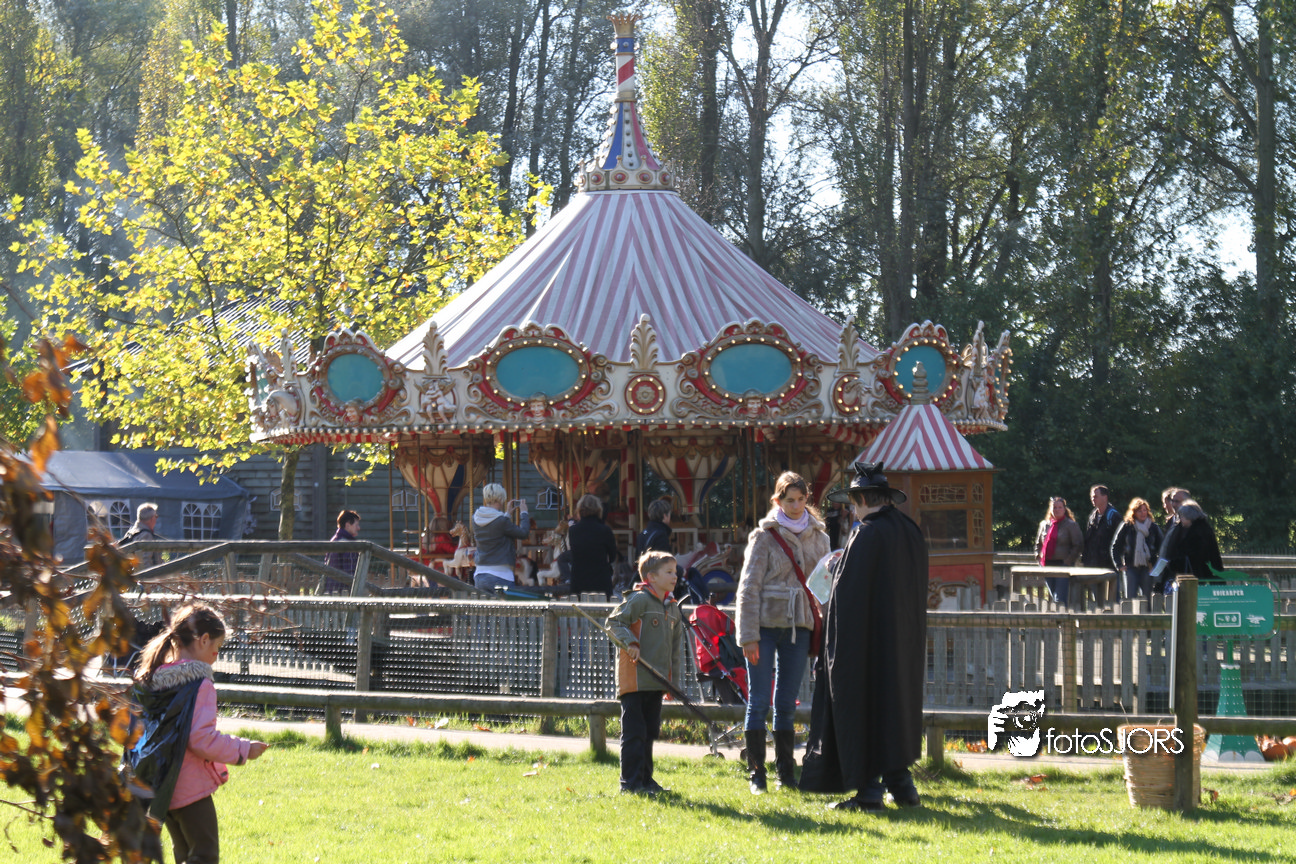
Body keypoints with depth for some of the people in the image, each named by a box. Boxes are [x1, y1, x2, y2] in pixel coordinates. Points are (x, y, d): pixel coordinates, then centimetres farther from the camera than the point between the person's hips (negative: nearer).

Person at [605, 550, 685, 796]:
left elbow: (676, 647, 19)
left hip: (656, 681, 8)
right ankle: (631, 782, -4)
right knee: (634, 732, -6)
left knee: (650, 731, 13)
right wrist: (629, 642, -24)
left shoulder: (673, 609, 14)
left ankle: (645, 778, 21)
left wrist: (675, 681, 16)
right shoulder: (639, 600, -9)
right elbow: (614, 622, -10)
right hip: (634, 680, -8)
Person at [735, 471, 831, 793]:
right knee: (759, 701, -2)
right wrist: (748, 636, -10)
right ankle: (756, 775, 3)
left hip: (799, 626, 4)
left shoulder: (817, 537, 10)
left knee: (786, 704, 8)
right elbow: (748, 588, -5)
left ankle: (786, 772, 13)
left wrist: (822, 630, 6)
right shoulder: (764, 537, -3)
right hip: (765, 625, -4)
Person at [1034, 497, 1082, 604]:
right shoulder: (1044, 525, 14)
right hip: (1047, 565, 5)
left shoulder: (1071, 525, 0)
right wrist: (1038, 557, 9)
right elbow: (1038, 543, 25)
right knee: (1053, 597, 10)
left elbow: (1078, 545, -4)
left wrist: (1068, 561, -12)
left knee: (1060, 599, -14)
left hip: (1064, 565, -5)